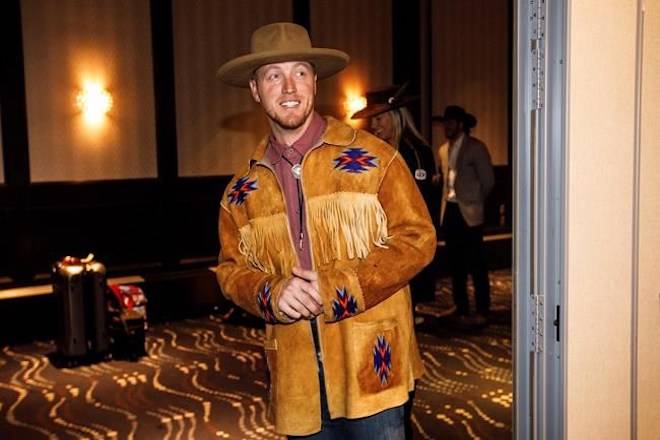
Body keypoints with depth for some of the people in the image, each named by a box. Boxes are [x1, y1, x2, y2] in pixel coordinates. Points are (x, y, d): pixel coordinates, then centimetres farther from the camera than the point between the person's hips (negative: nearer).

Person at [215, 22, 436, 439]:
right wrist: (271, 293, -12)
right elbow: (232, 269, 10)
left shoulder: (372, 157, -3)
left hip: (372, 369, -3)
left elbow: (417, 238, -6)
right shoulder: (243, 188, 7)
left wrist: (340, 288, -16)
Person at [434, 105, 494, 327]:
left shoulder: (476, 148, -5)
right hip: (449, 211, 6)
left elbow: (488, 180, -3)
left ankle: (482, 312, 6)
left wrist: (474, 201, 5)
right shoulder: (443, 150, 14)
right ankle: (462, 311, 17)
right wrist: (447, 200, 11)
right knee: (455, 266, 9)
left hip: (468, 213, -6)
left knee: (477, 265, -2)